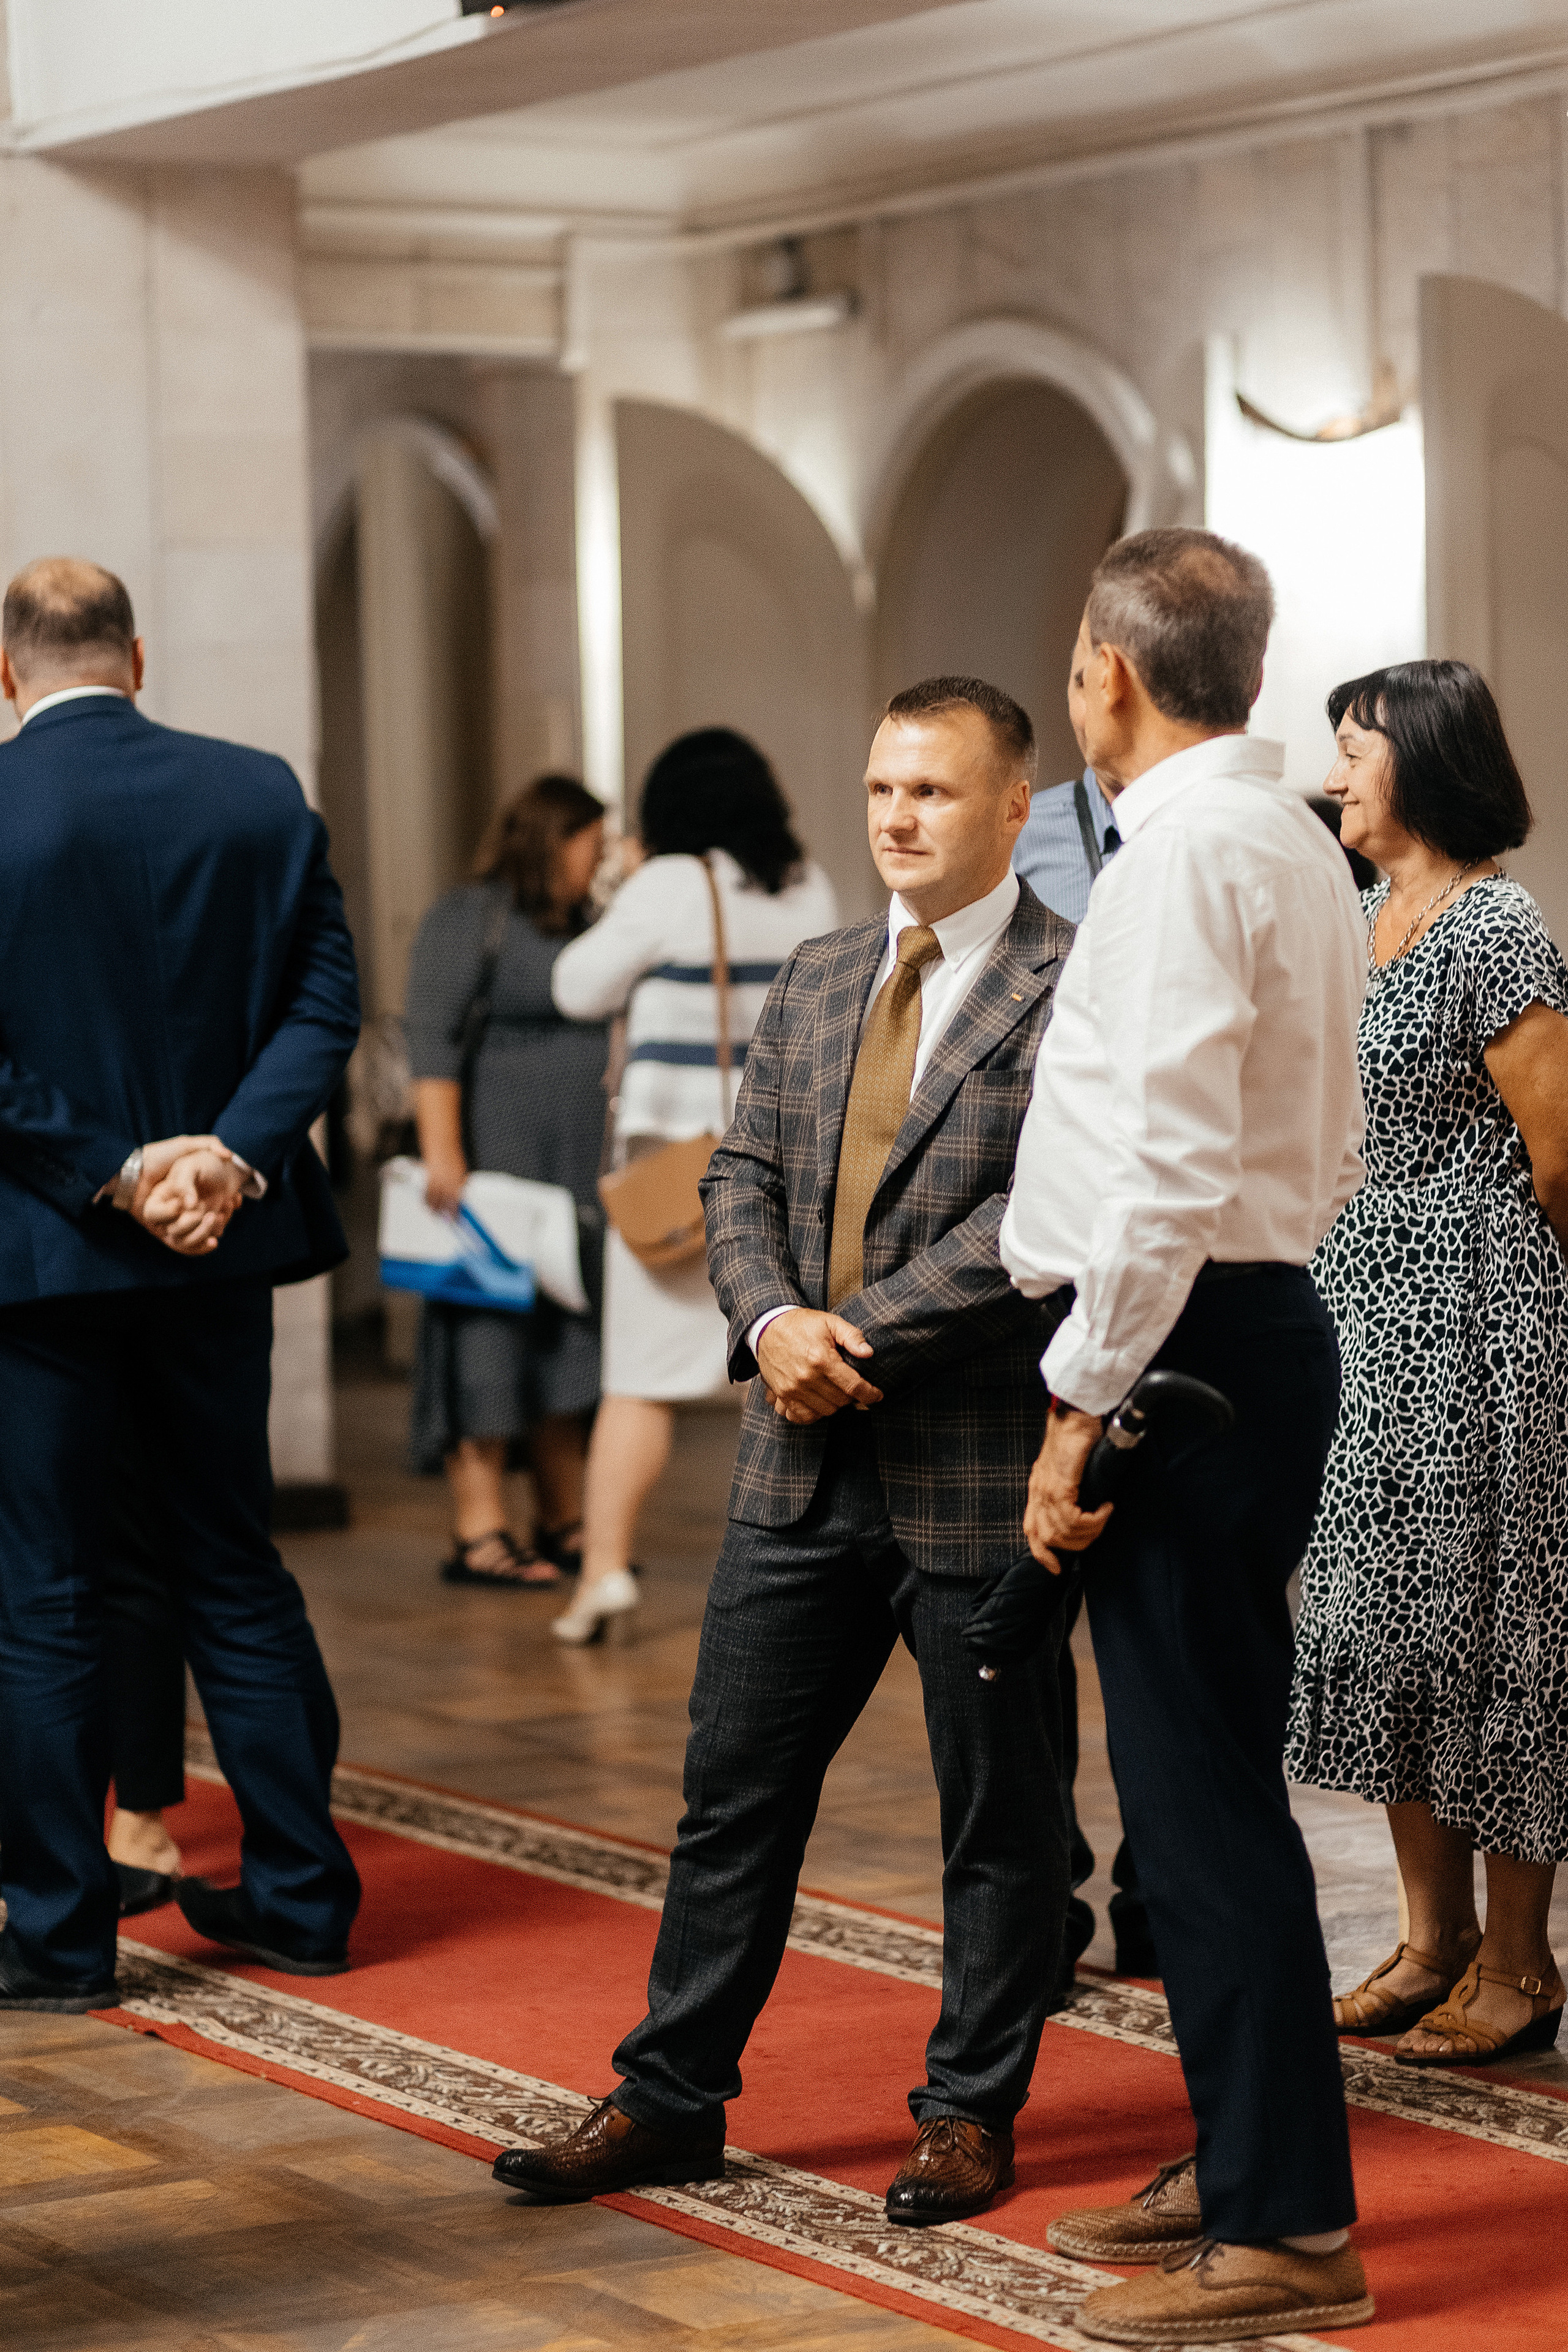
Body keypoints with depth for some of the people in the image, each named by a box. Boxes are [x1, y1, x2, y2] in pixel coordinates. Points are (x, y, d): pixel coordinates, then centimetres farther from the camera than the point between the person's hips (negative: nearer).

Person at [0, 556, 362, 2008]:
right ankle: (298, 1892, 20)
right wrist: (231, 1155, -12)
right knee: (235, 1572, 16)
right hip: (219, 1252, 4)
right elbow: (324, 1002, -4)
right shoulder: (262, 796, 1)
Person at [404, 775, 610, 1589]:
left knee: (565, 1340, 8)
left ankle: (564, 1521, 14)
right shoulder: (470, 917, -8)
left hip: (571, 1173, 9)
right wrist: (441, 1149, -23)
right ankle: (479, 1534, -9)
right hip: (494, 1163, -9)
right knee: (488, 1338, -8)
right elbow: (431, 1036, -15)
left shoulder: (573, 925, 19)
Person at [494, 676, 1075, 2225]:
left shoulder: (1079, 988, -9)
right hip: (805, 1464, 6)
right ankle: (672, 2100, 19)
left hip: (981, 1471, -6)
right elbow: (743, 1176, 12)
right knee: (733, 1789, 10)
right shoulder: (813, 985, 14)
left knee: (998, 1815, 7)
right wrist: (772, 1320, -9)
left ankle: (969, 2113, 20)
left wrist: (856, 1335, -17)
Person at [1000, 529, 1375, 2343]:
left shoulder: (1187, 849, -15)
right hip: (1267, 1309, 10)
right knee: (1201, 1778, 17)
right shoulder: (1292, 839, 16)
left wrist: (1081, 1403, -18)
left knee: (1200, 1788, -6)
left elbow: (1170, 1166, -23)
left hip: (1188, 1336, -10)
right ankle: (1240, 2166, 26)